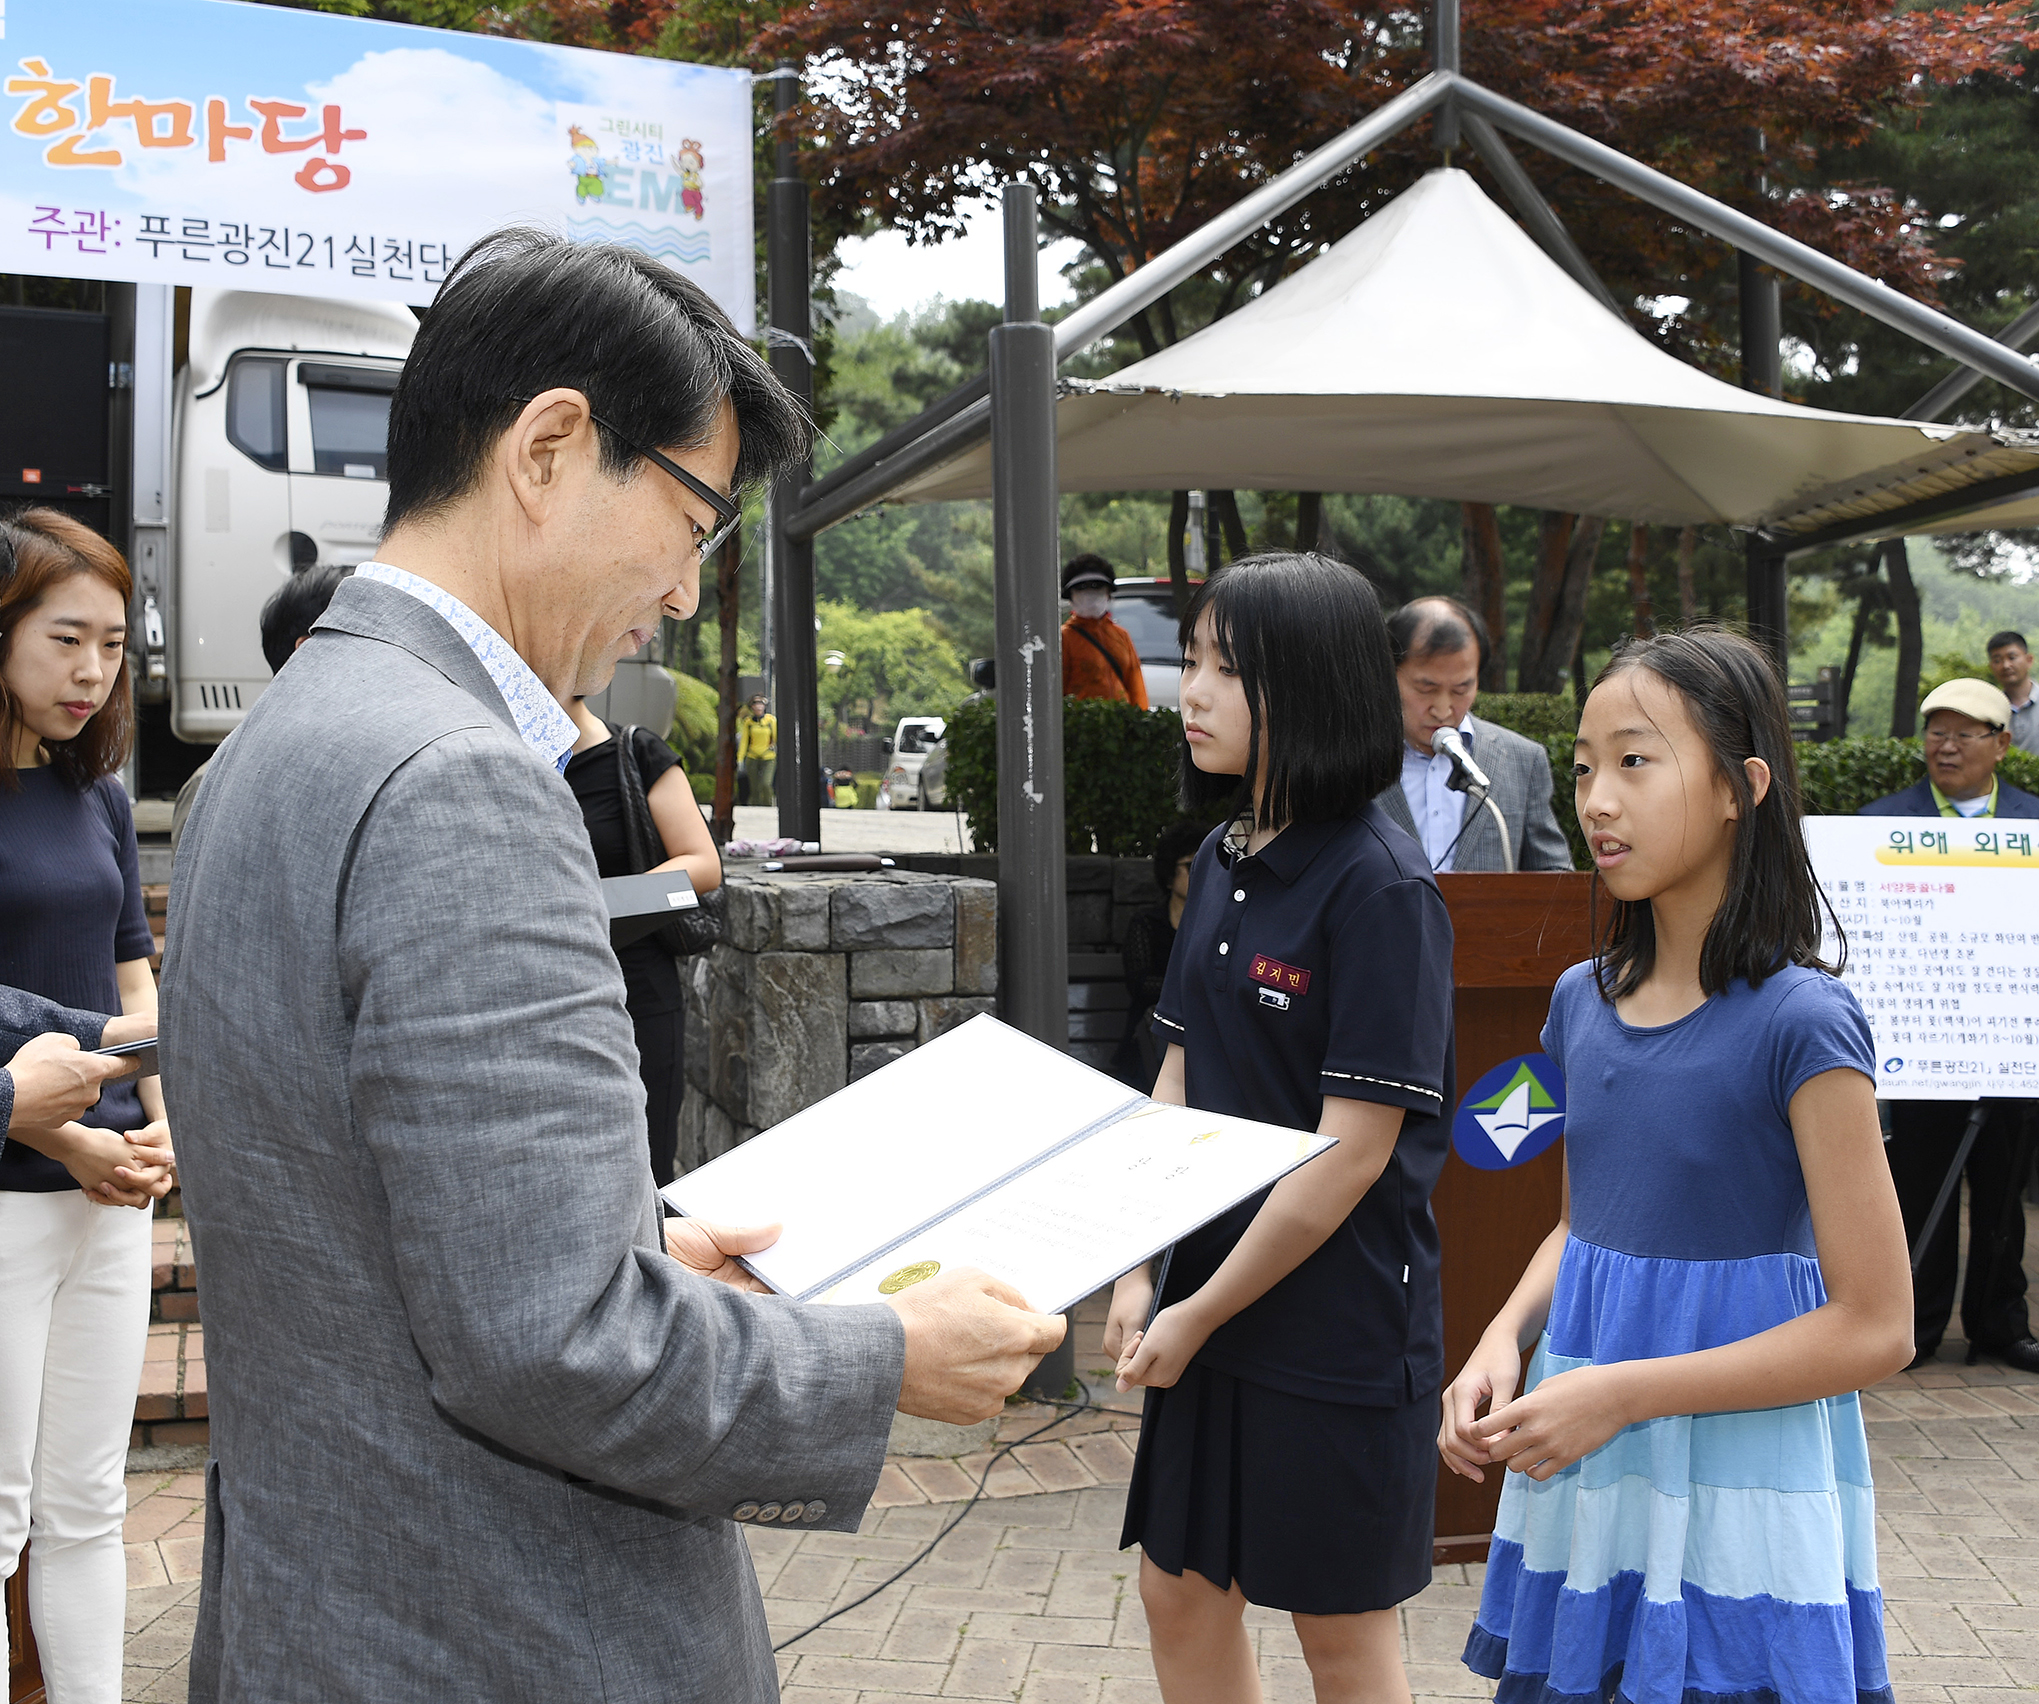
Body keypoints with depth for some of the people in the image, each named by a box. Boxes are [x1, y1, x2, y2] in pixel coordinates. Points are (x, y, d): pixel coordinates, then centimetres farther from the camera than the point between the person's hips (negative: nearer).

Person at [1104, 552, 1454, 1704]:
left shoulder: (1381, 887, -18)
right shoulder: (1225, 861, 6)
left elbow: (1354, 1148, -20)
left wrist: (1204, 1312, -15)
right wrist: (1140, 1270, 1)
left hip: (1338, 1316, -7)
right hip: (1211, 1293, 7)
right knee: (1182, 1591, 17)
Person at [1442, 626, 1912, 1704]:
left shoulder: (1800, 1023, -16)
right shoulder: (1584, 1001, 3)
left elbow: (1874, 1329, -15)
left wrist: (1622, 1392, -19)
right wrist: (1502, 1343, -3)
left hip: (1733, 1487, -6)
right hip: (1582, 1471, 6)